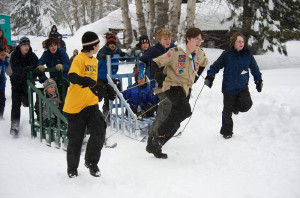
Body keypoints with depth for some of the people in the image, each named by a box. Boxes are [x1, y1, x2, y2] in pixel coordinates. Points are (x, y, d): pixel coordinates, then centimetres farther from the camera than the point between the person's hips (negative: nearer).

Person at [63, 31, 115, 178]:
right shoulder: (79, 59, -11)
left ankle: (91, 162, 9)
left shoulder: (94, 60, 15)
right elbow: (72, 77, -29)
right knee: (75, 139, 4)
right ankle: (72, 169, 26)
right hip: (75, 105, -6)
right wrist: (90, 82, -43)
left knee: (99, 131, -12)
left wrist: (107, 90, 27)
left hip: (91, 103, 6)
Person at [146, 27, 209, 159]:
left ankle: (154, 146, 19)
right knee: (185, 111, -30)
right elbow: (156, 63, -15)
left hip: (186, 89, 7)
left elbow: (204, 63, 28)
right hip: (173, 86, -7)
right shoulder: (176, 52, -17)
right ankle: (160, 133, -14)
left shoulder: (199, 53, 4)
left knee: (174, 122, 6)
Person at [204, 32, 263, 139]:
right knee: (227, 112, 6)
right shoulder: (227, 54, -10)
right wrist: (210, 76, -19)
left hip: (243, 87, 1)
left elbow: (254, 68, 11)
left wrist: (258, 81, 16)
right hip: (228, 88, -1)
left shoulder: (248, 55, -3)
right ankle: (226, 132, 27)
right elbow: (216, 66, -6)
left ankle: (236, 106, 18)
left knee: (246, 104, -20)